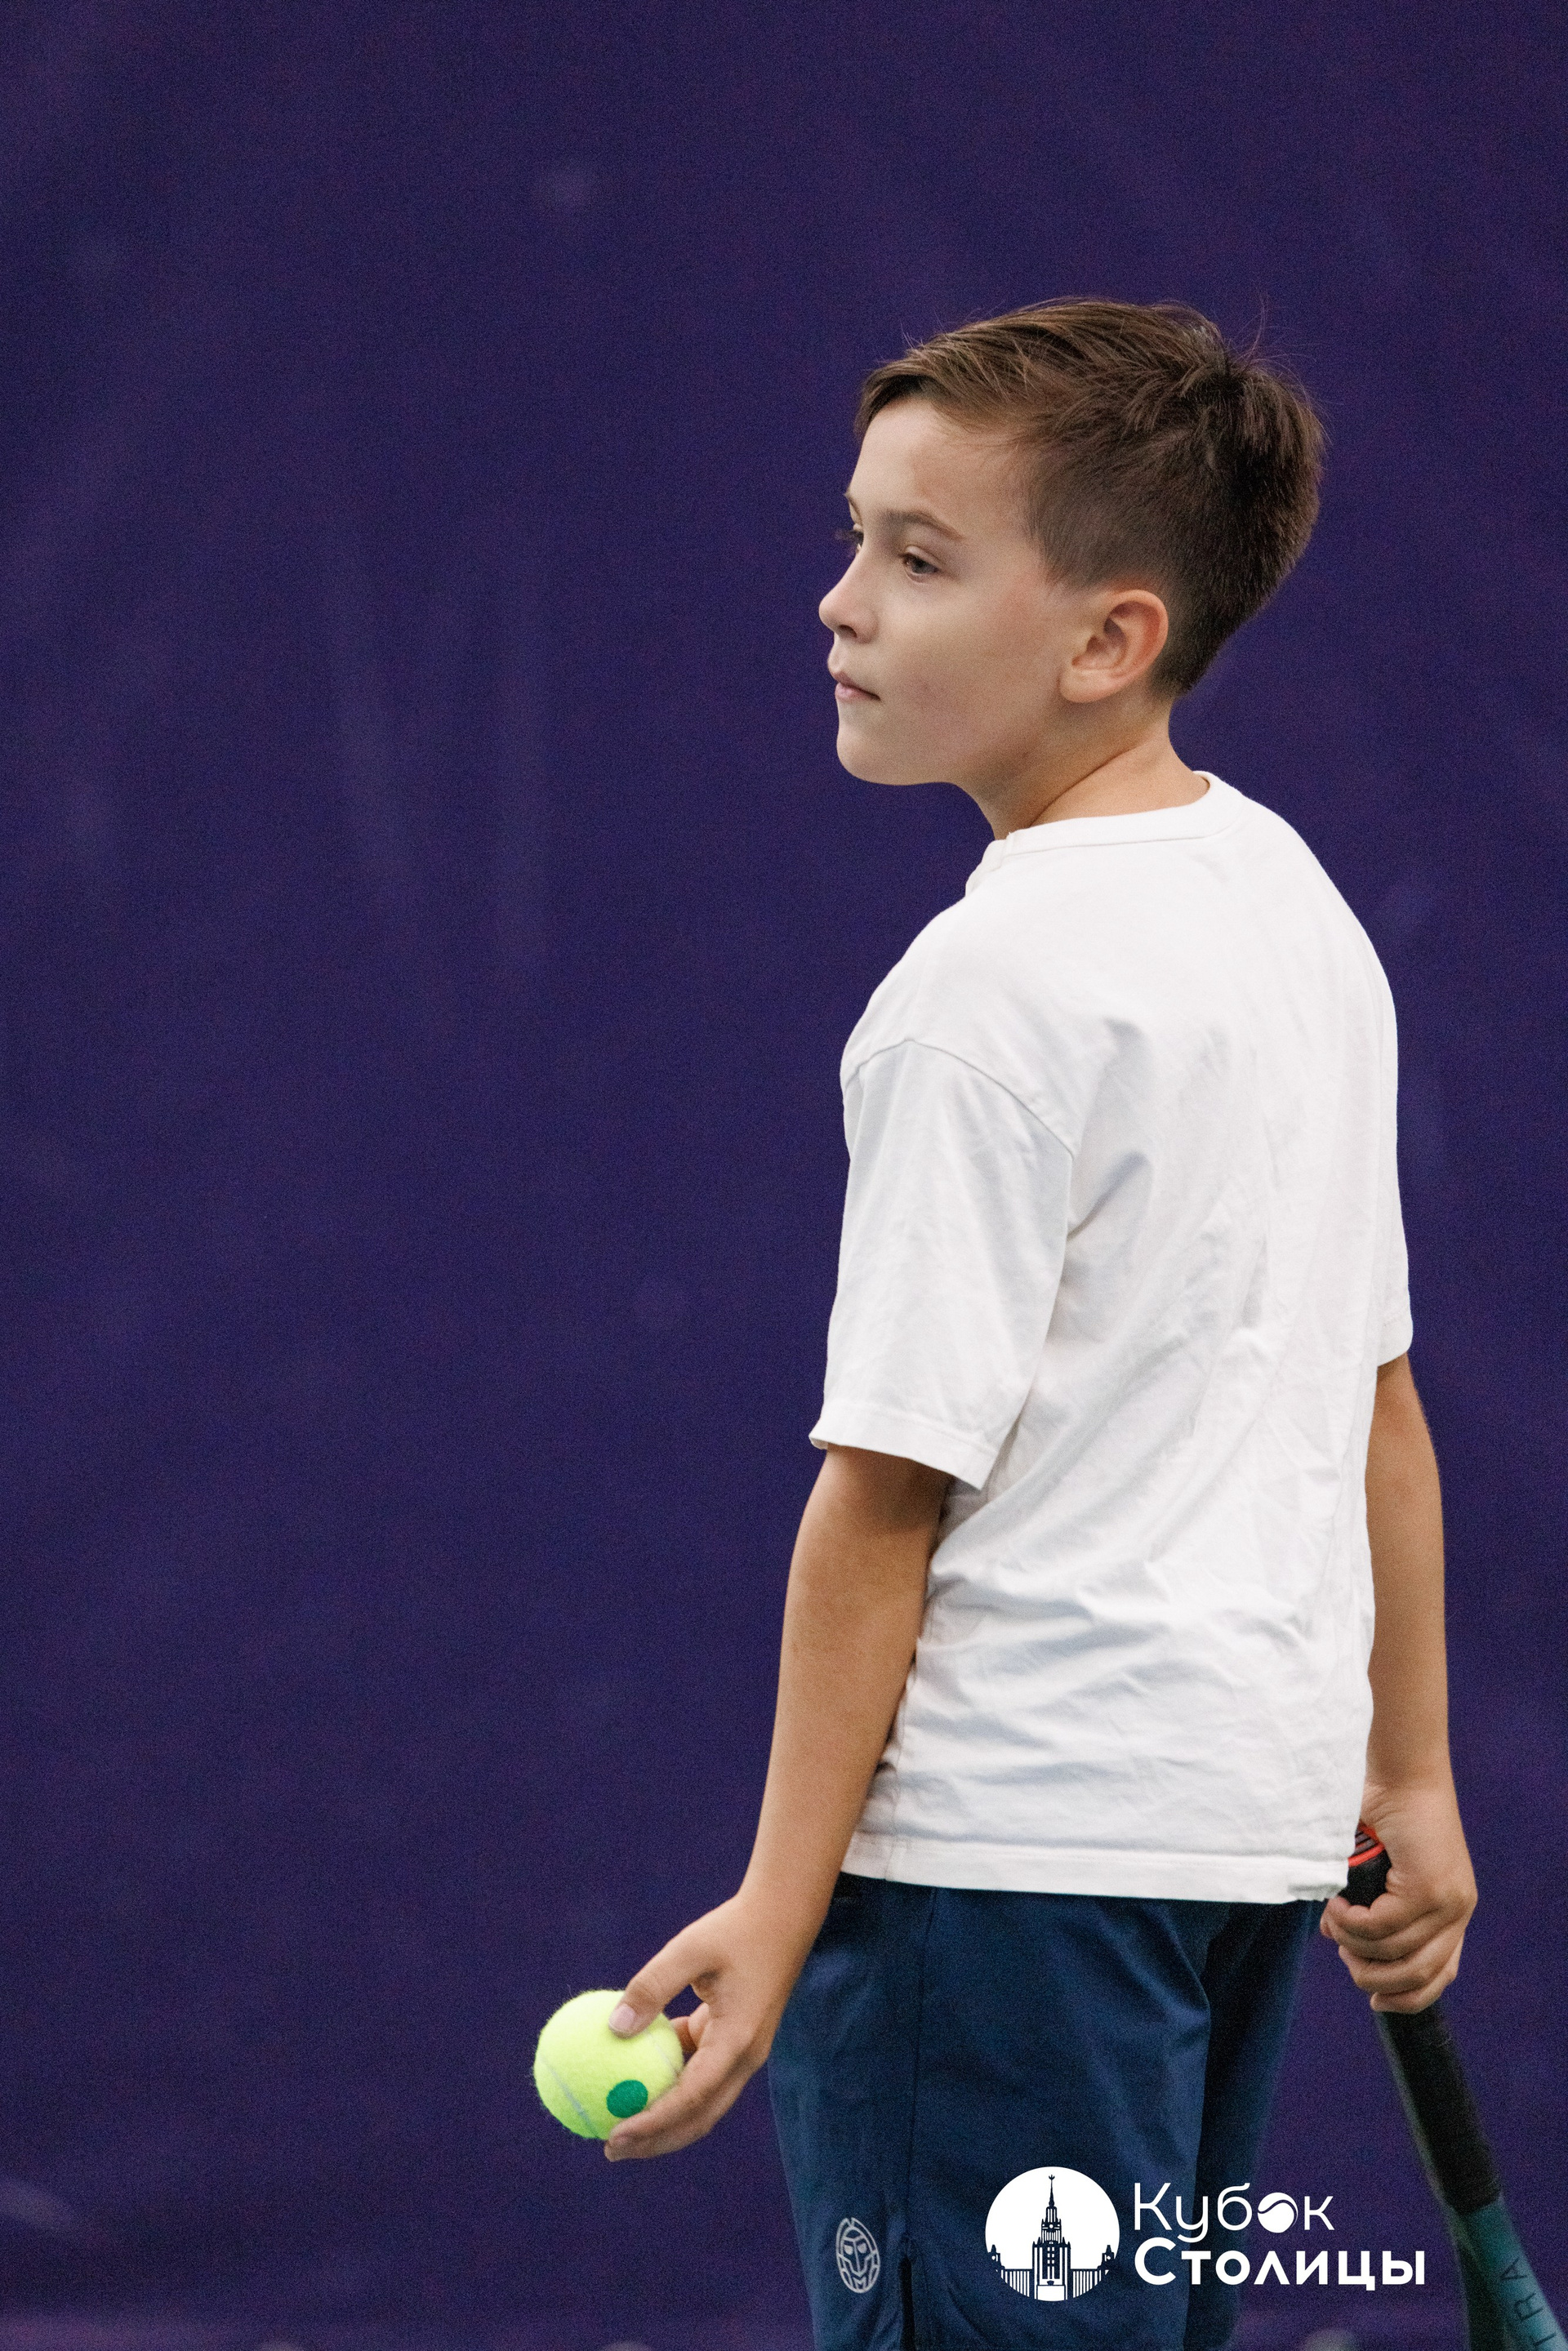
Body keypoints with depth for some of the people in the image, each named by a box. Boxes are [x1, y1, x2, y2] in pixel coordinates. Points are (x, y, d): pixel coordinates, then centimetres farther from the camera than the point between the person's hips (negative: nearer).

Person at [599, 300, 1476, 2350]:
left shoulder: (993, 990, -16)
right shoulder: (1296, 905, 10)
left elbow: (892, 1483, -16)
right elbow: (1375, 1387, 16)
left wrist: (782, 1904, -13)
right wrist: (1410, 1773, 23)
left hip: (1009, 1836, -9)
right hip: (1258, 1804, 9)